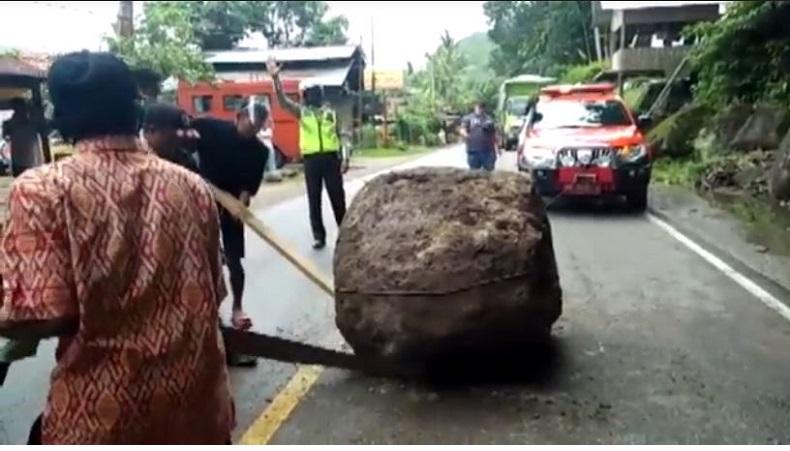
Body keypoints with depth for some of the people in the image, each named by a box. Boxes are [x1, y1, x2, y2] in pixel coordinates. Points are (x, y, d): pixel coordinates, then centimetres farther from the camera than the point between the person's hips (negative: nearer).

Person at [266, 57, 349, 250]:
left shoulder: (330, 112, 11)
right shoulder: (301, 111, 8)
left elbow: (340, 135, 9)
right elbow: (283, 102, -7)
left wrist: (344, 158, -1)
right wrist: (275, 78, -21)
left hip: (331, 157, 0)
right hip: (311, 159, 0)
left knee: (337, 196, 5)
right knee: (314, 199, 3)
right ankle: (319, 236, 12)